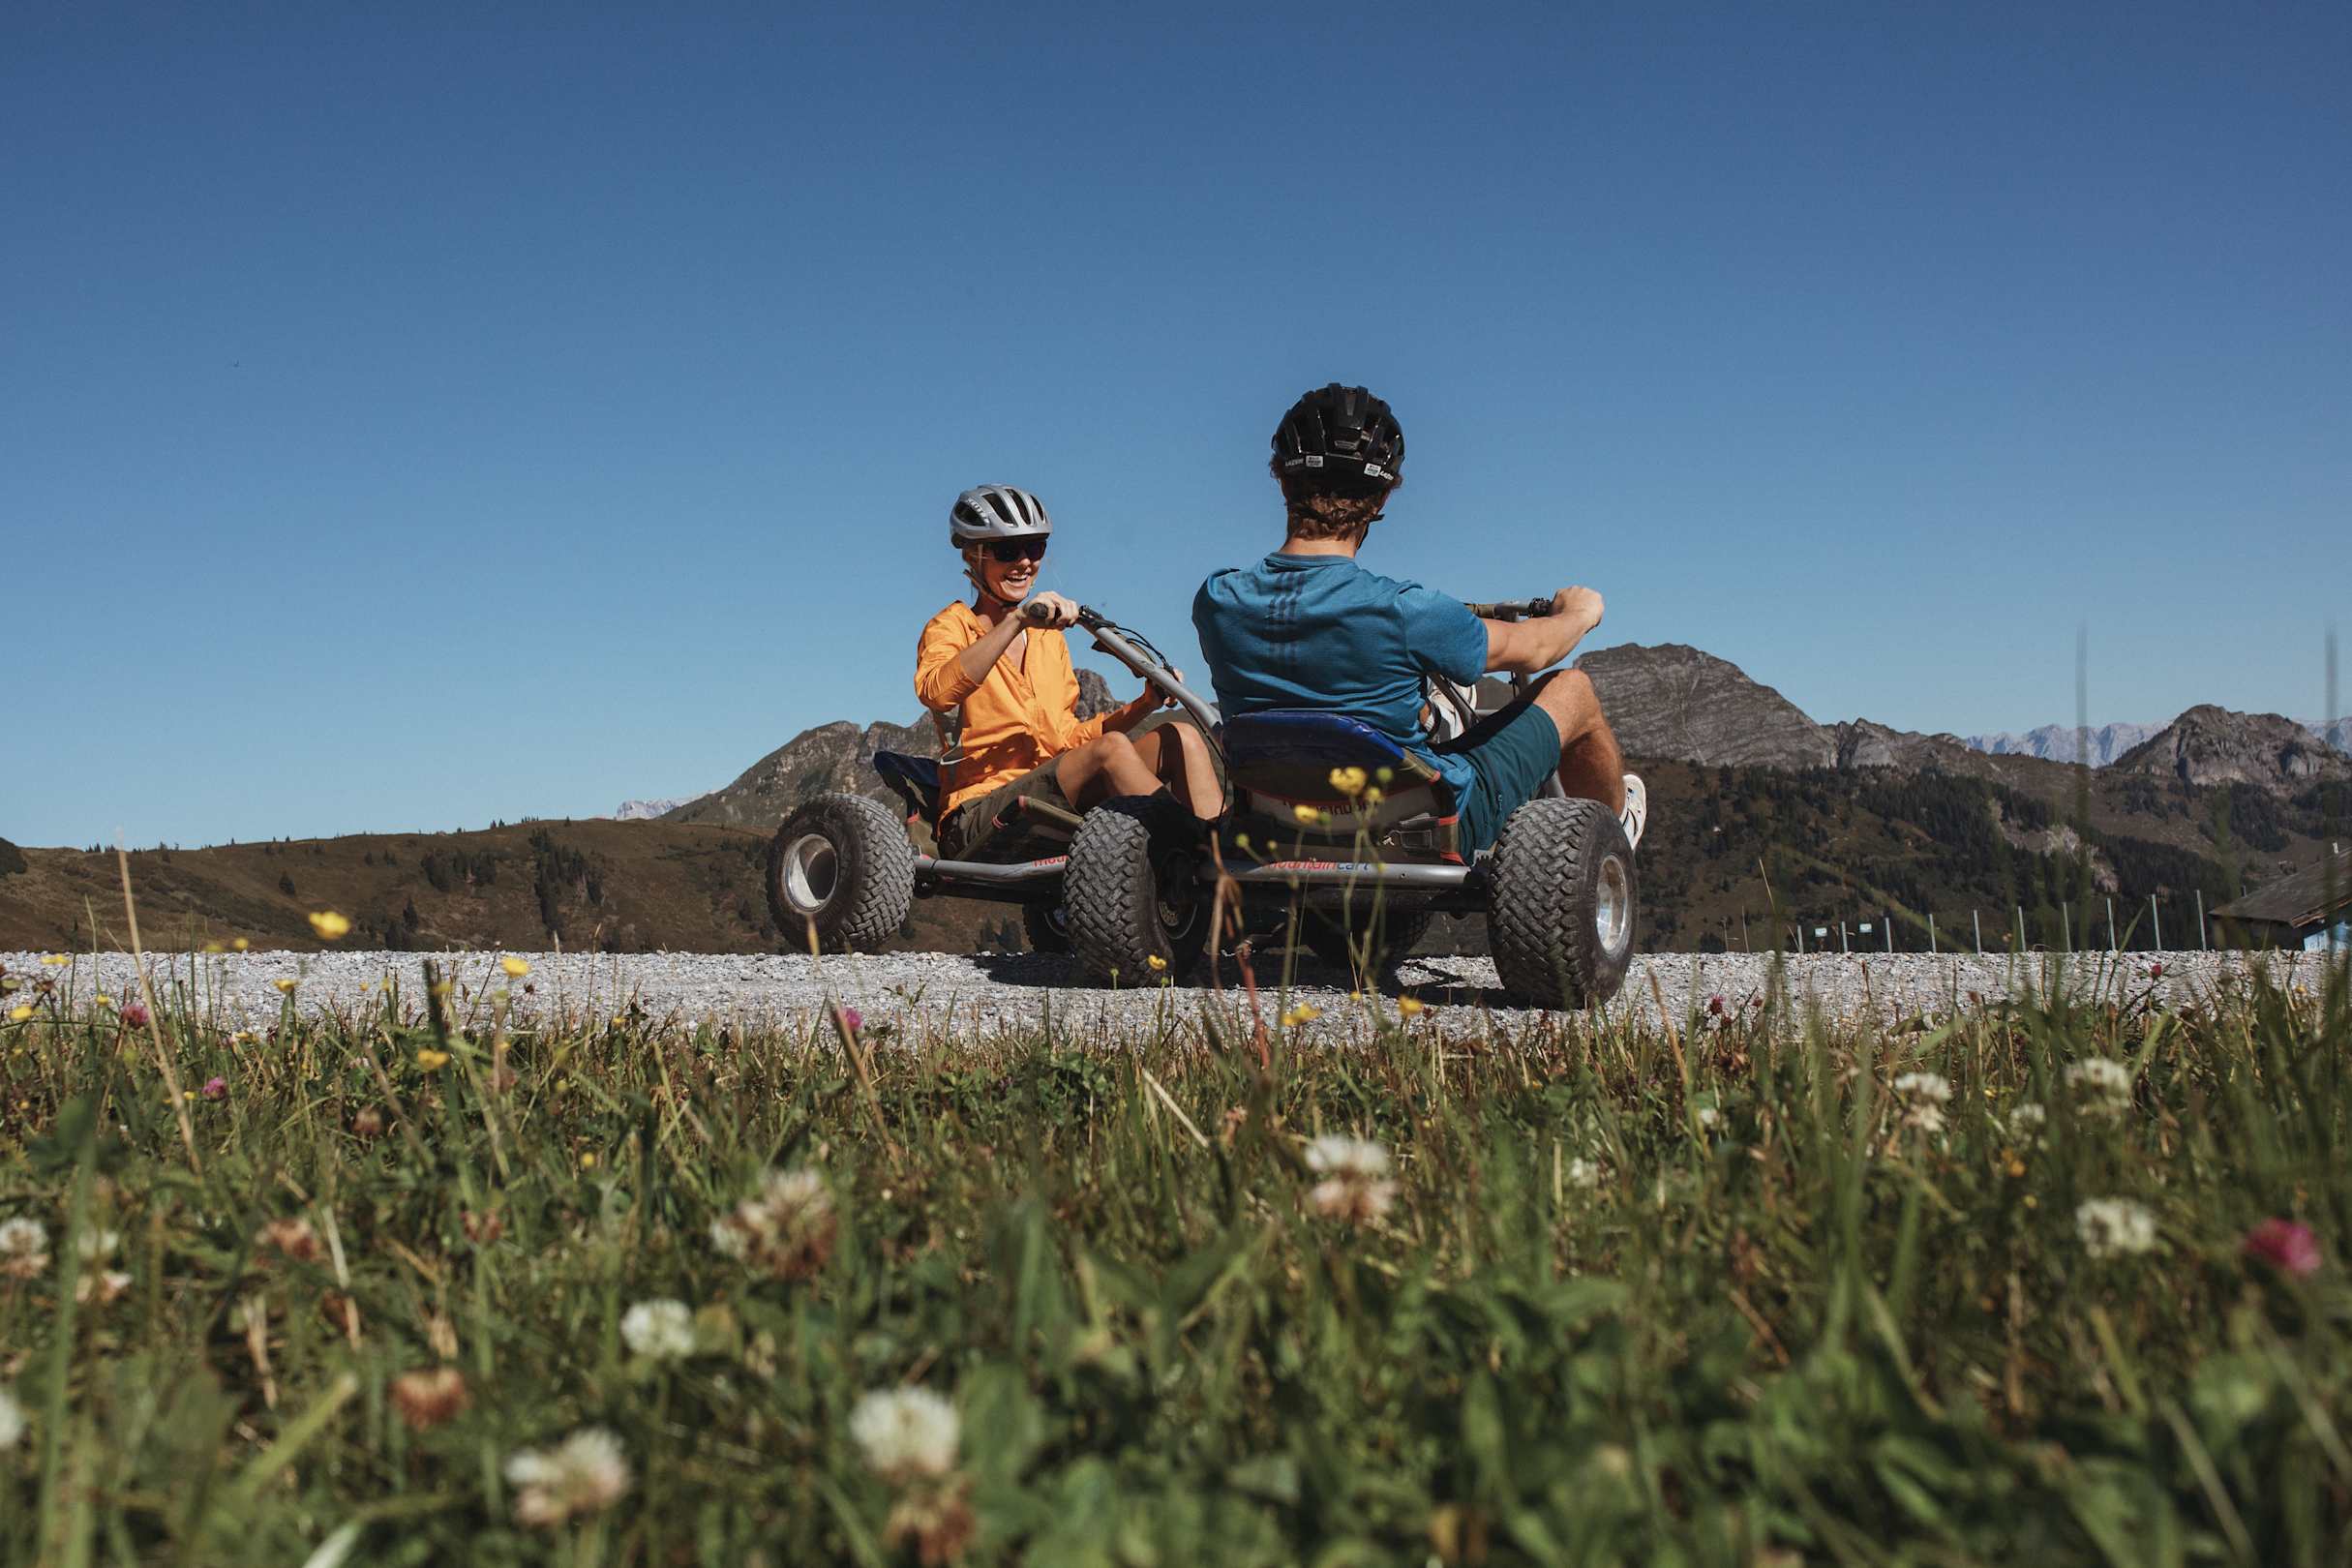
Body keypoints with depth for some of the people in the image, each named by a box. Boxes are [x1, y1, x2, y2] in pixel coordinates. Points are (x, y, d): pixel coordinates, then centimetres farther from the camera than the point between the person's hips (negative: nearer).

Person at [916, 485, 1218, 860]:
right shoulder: (952, 626, 3)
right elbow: (935, 692, -21)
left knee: (1179, 736, -13)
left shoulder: (1050, 637, 23)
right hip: (982, 812, -6)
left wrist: (1147, 702, 5)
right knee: (1111, 747, -30)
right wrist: (1018, 620, -31)